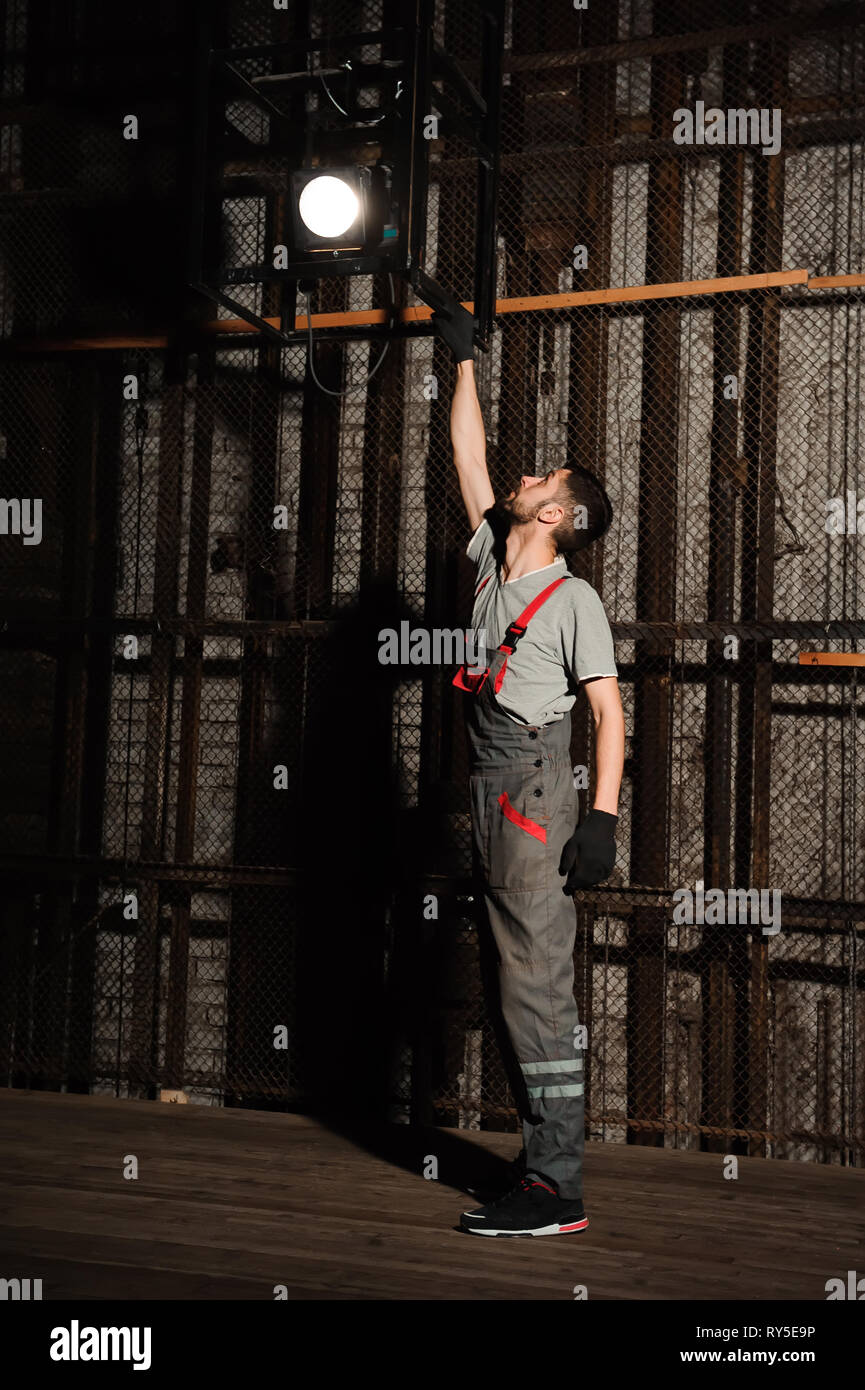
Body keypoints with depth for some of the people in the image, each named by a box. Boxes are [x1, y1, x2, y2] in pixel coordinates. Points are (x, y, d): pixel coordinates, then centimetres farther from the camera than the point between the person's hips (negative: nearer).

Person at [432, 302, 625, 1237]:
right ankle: (543, 1163, 17)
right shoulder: (491, 562, 16)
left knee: (538, 990, -10)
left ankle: (557, 1190, -7)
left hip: (534, 792, -8)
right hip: (489, 795, 8)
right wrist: (464, 361, 28)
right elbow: (468, 456, 24)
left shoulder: (573, 599, -4)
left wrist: (605, 815, -17)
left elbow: (609, 710, -8)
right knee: (521, 986, 10)